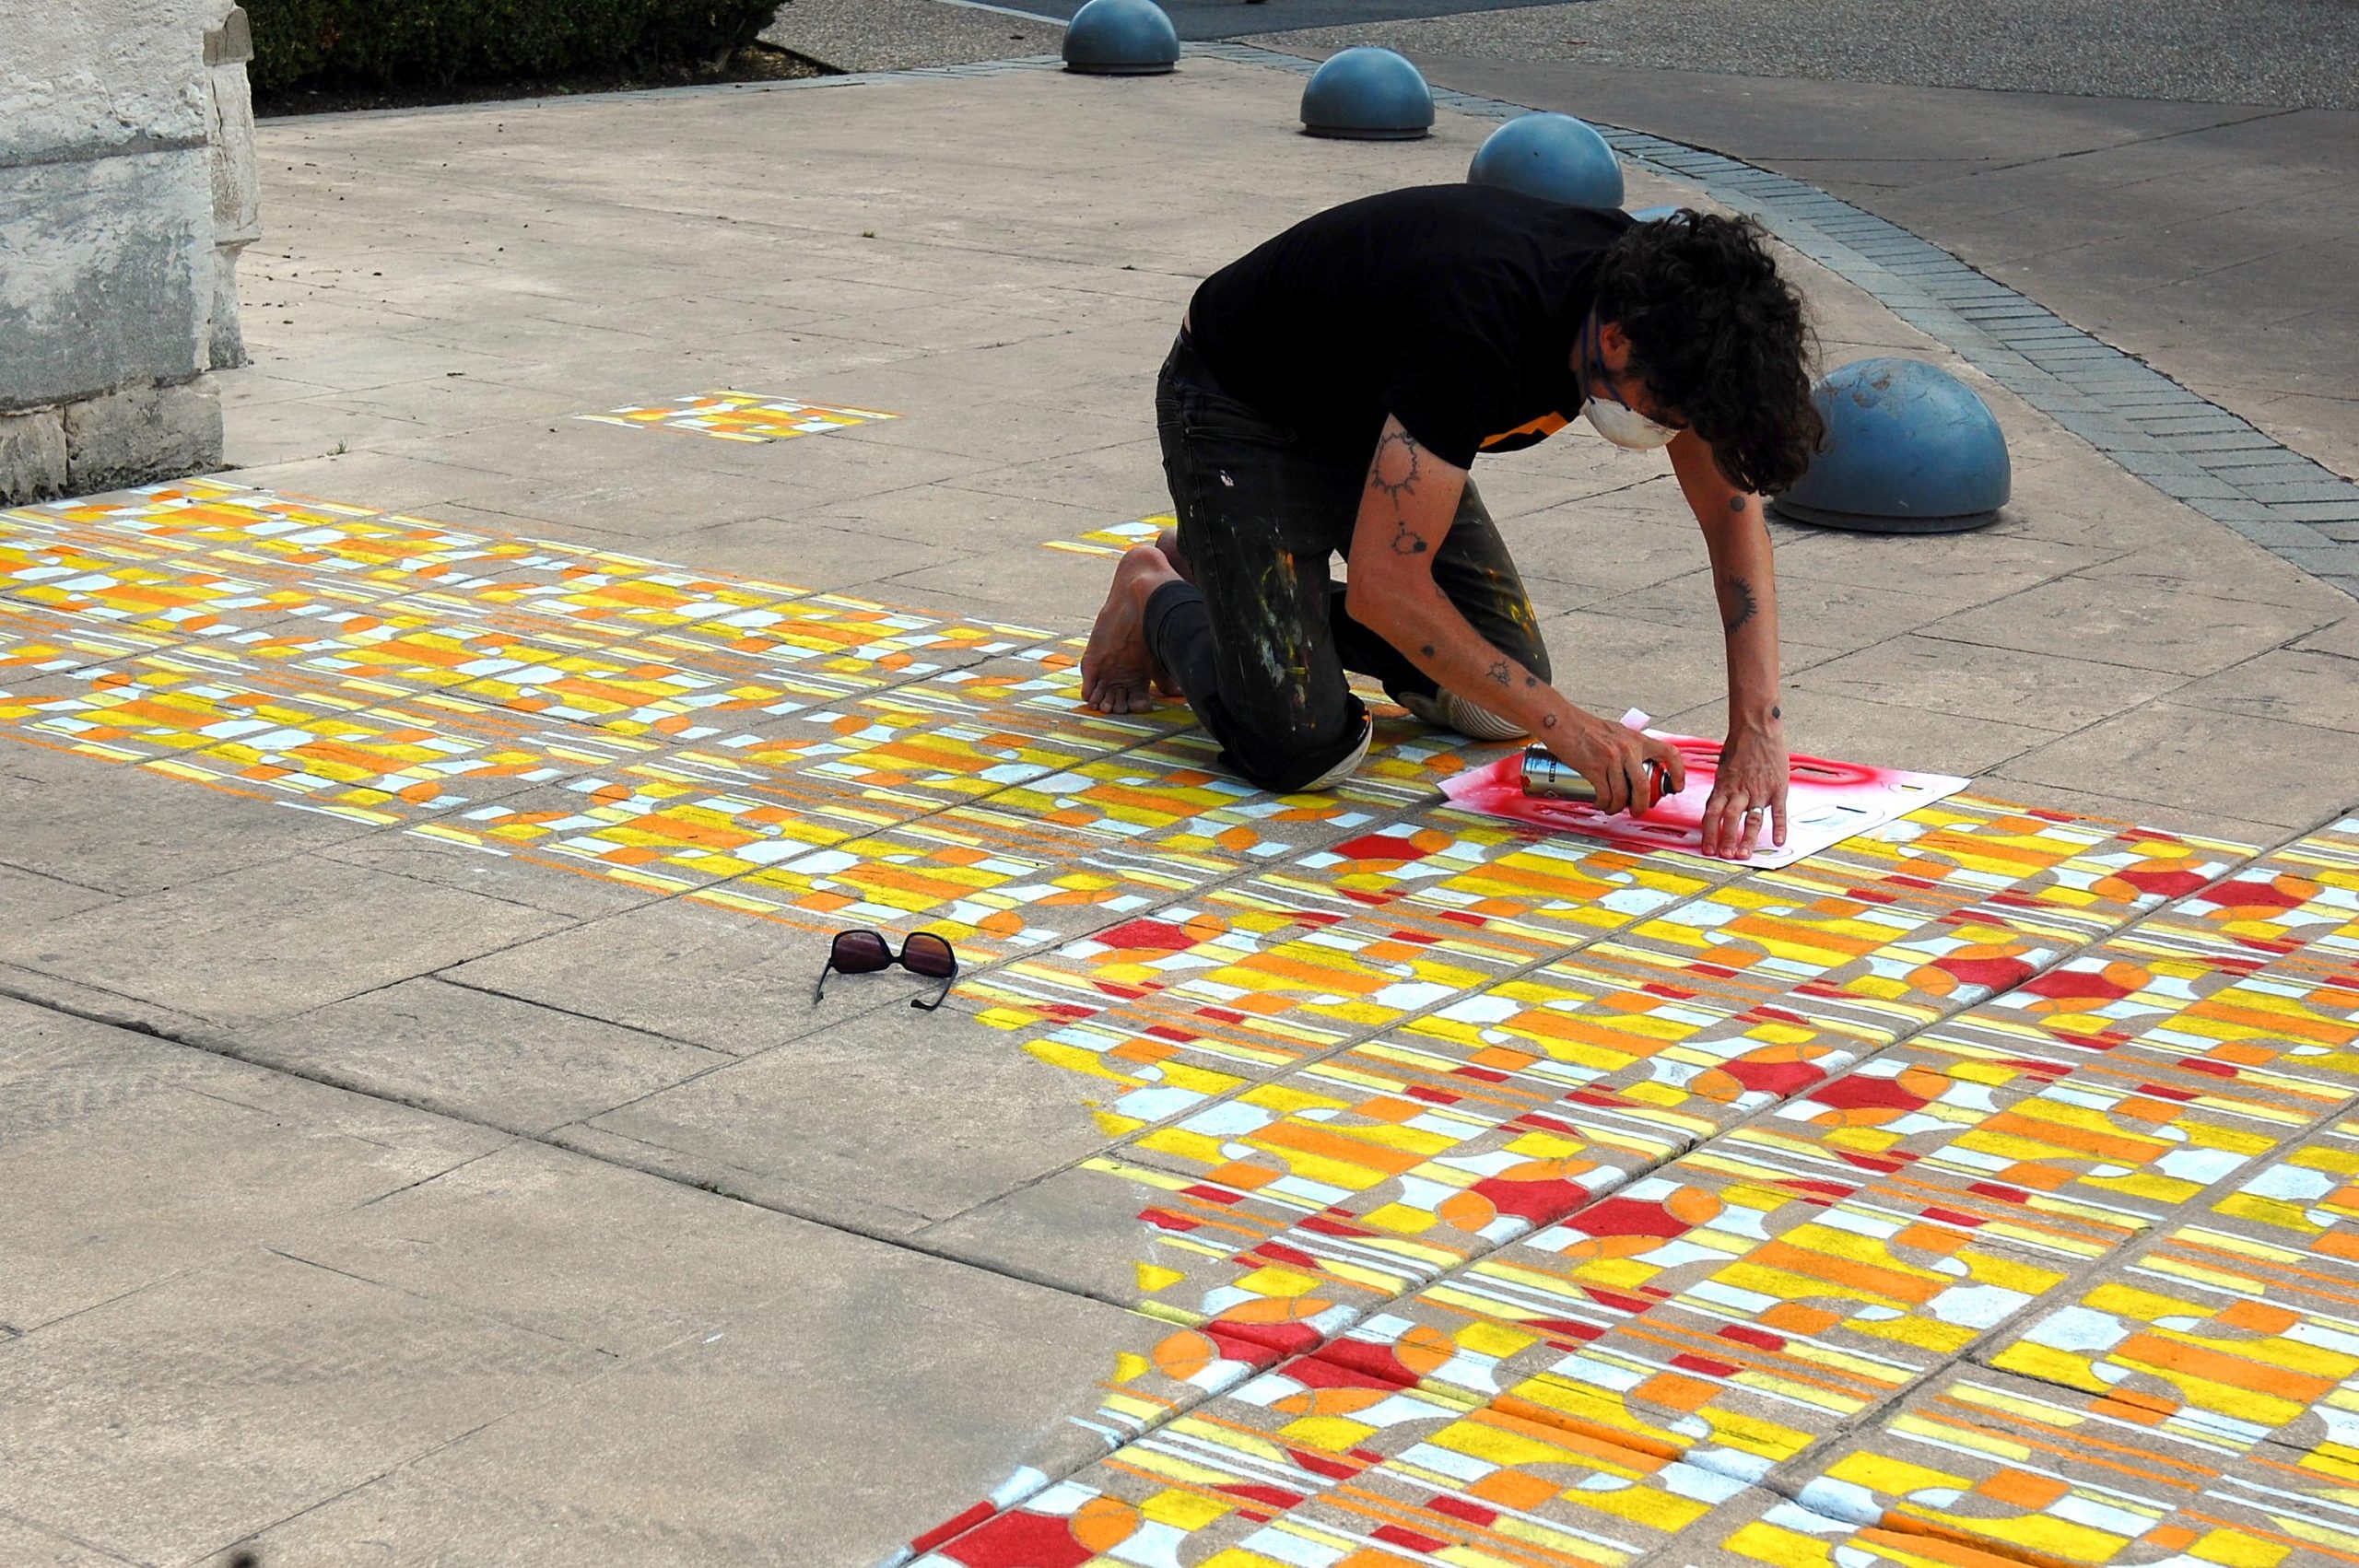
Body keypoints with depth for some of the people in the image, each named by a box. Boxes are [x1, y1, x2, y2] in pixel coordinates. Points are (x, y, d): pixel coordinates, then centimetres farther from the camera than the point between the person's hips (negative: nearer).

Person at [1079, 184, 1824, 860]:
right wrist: (1568, 727, -35)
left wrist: (1757, 724, -22)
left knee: (1494, 703, 2)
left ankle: (1231, 581, 19)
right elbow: (1386, 586, -39)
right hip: (1241, 411, -7)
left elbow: (1734, 508, -11)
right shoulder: (1481, 329, -42)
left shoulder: (1665, 298, -20)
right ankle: (1160, 603, 10)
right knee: (1302, 747, -21)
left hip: (1375, 421, 8)